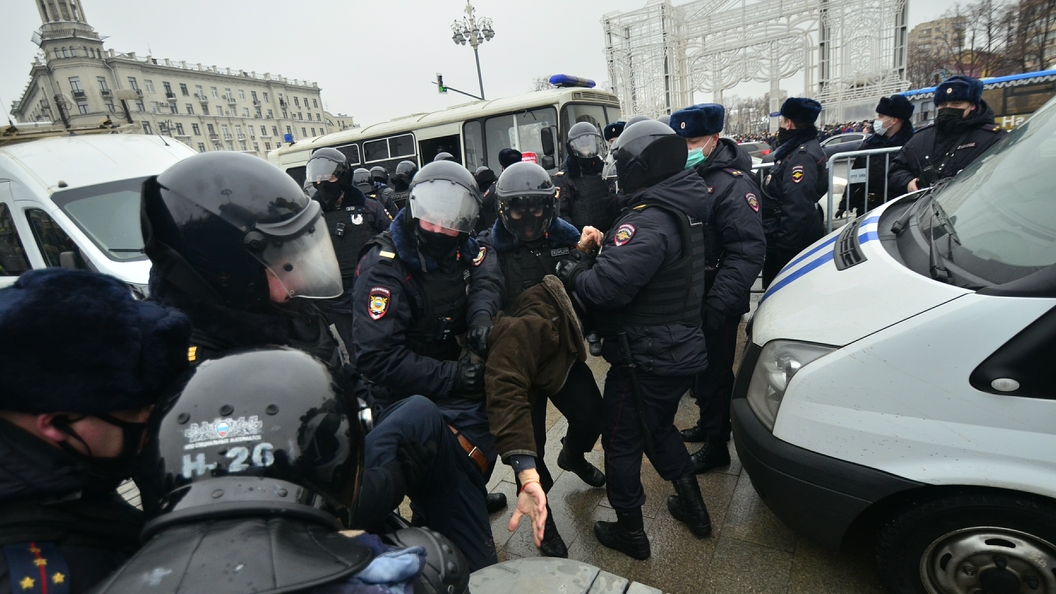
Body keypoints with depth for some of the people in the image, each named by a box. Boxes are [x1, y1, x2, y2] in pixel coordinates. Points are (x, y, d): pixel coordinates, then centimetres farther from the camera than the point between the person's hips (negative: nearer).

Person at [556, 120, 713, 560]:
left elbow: (608, 285, -35)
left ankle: (629, 532, 28)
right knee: (658, 427, 28)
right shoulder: (685, 210, 7)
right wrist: (604, 247, -1)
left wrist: (571, 277, -15)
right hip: (681, 348, 10)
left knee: (622, 441, 10)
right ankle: (693, 507, 42)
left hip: (645, 358, -9)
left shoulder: (648, 221, -25)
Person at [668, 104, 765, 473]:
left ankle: (716, 446, 24)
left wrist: (719, 302, -31)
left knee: (715, 371, 6)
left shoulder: (733, 184, -18)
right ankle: (706, 422, 44)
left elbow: (748, 251, -24)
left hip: (715, 303, -8)